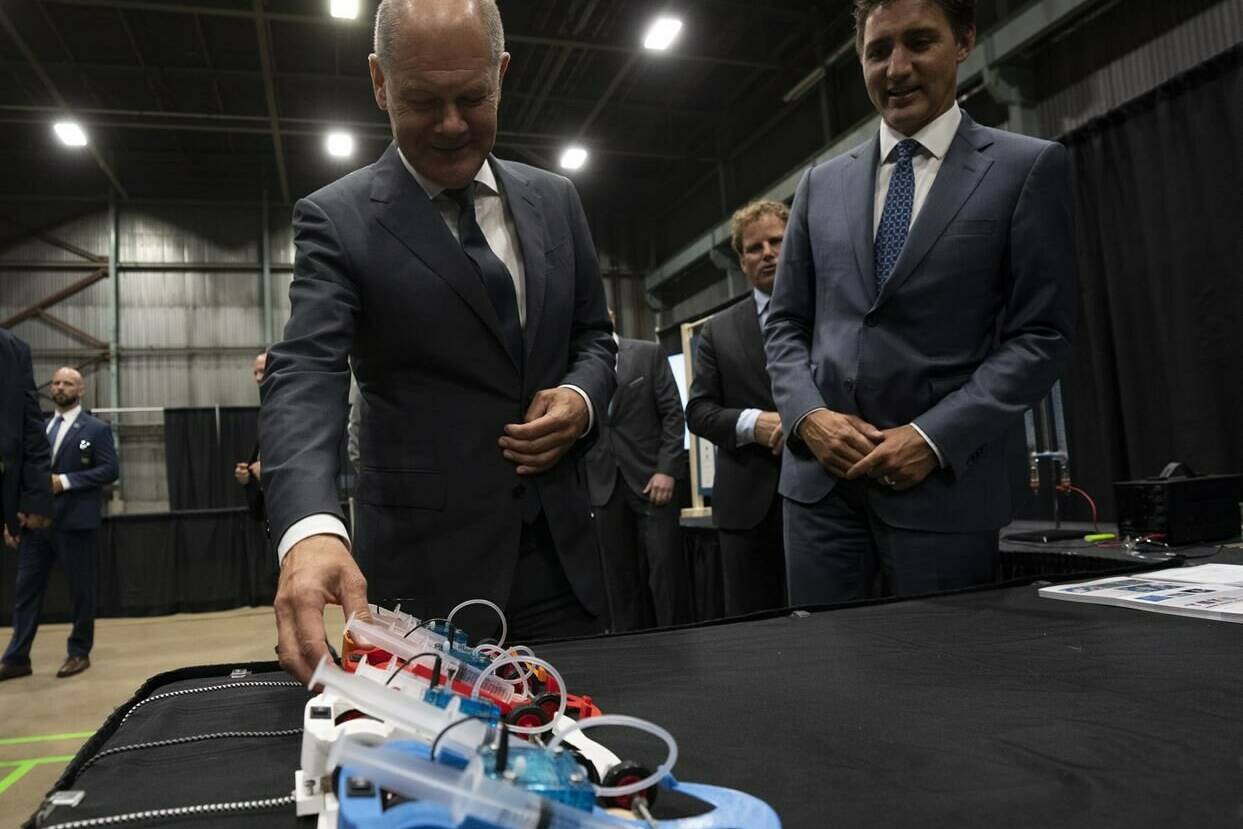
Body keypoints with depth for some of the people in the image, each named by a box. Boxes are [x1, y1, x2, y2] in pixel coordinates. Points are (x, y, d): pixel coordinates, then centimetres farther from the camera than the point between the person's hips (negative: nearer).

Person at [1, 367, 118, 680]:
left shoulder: (97, 429, -1)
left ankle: (79, 653, 16)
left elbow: (109, 470, -9)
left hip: (76, 522, -5)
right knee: (26, 590, 6)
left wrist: (65, 481, -17)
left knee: (81, 591, 4)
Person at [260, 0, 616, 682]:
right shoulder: (337, 219, -5)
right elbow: (306, 376, -18)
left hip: (560, 552, 4)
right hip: (428, 569, -3)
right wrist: (311, 531, -36)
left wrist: (582, 396, -8)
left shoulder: (554, 200, 7)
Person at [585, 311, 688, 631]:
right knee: (619, 576, 3)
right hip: (604, 484, 2)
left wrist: (667, 469, -9)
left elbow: (673, 414, 0)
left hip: (650, 477, -2)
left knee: (666, 568, -3)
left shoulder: (648, 354, 5)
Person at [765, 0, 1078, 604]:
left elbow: (1040, 333, -3)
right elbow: (786, 324, 13)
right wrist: (808, 415, -5)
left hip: (944, 483, -3)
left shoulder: (1028, 167, 3)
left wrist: (935, 437, -13)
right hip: (819, 476, 3)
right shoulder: (822, 183, 13)